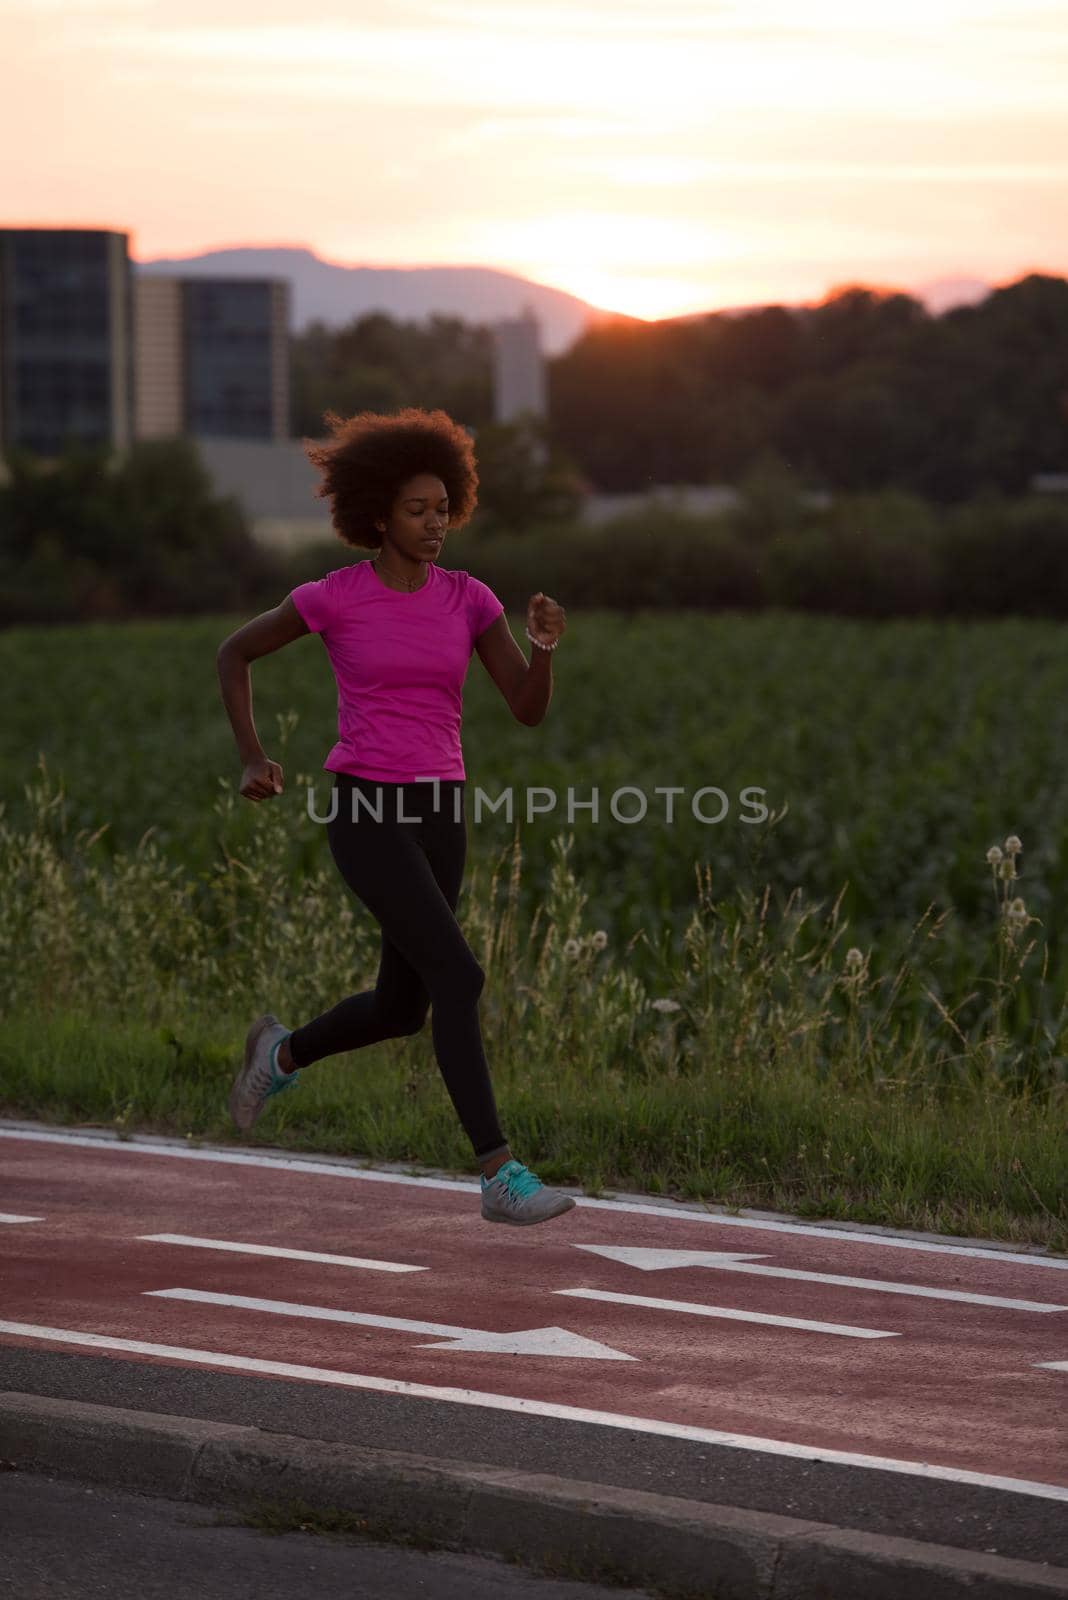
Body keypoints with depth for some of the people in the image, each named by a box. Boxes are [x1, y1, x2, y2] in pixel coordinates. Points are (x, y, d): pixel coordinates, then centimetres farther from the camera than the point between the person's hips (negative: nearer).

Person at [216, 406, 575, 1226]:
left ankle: (284, 1052, 46)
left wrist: (547, 640, -22)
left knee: (402, 1011, 14)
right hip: (366, 817, -6)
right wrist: (253, 758, -1)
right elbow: (235, 651, 9)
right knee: (460, 980, -20)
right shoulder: (332, 596, -6)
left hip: (437, 815, 6)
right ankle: (503, 1176, -18)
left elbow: (531, 708, -1)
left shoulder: (469, 598, 4)